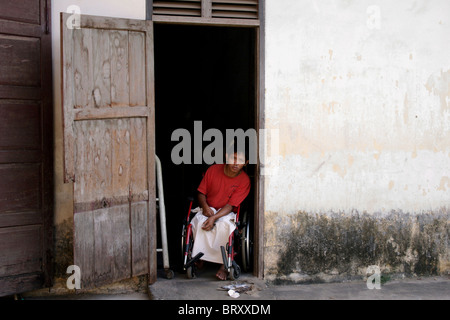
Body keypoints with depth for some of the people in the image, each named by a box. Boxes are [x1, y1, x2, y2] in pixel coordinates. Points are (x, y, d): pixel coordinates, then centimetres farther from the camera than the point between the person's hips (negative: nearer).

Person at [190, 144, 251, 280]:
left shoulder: (244, 180, -11)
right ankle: (199, 257, -13)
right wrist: (205, 207, -17)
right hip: (208, 209, 2)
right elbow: (201, 192, 4)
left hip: (227, 213, -1)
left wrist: (214, 218, -28)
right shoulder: (213, 170, -5)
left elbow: (231, 205, -14)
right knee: (198, 222, -32)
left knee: (225, 225, -35)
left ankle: (224, 265, -23)